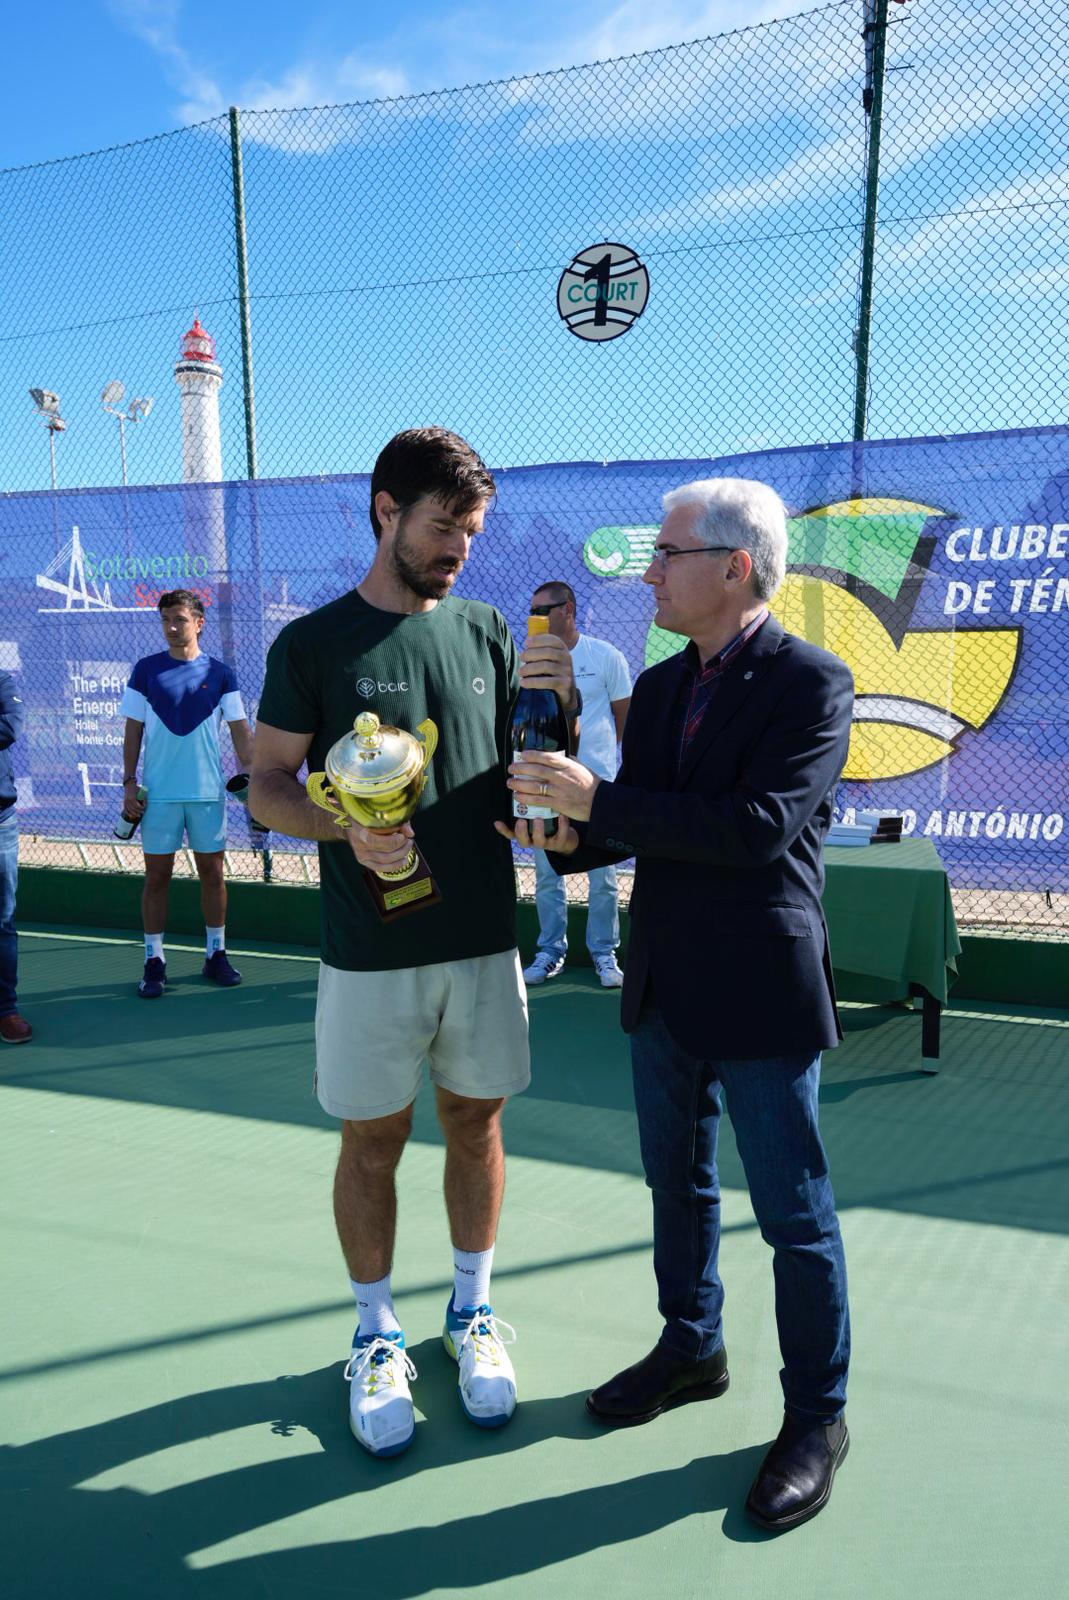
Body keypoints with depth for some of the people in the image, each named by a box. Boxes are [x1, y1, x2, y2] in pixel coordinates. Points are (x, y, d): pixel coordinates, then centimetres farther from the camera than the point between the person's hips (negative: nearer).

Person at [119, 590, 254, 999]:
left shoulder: (220, 673, 2)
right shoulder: (145, 670, 2)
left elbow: (240, 731, 4)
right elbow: (133, 731, 4)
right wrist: (129, 783, -2)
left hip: (208, 792, 1)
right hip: (159, 793, 0)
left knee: (212, 873, 8)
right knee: (157, 877, 4)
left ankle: (216, 954, 21)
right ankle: (154, 962, 13)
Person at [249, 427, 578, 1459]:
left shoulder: (485, 631, 5)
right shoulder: (312, 645, -4)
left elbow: (531, 776, 10)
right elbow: (266, 787, -4)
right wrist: (347, 827, -23)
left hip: (483, 942, 3)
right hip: (369, 954, -3)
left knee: (474, 1124, 14)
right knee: (372, 1141, 10)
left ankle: (471, 1313, 35)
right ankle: (376, 1336, 31)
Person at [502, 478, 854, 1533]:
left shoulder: (811, 684, -14)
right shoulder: (658, 686, 8)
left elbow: (761, 824, -25)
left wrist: (600, 798, -25)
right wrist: (572, 836, -9)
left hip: (759, 997, -7)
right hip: (663, 988, 7)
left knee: (794, 1215, 8)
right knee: (676, 1185, 21)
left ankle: (816, 1416, 28)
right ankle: (690, 1349, 43)